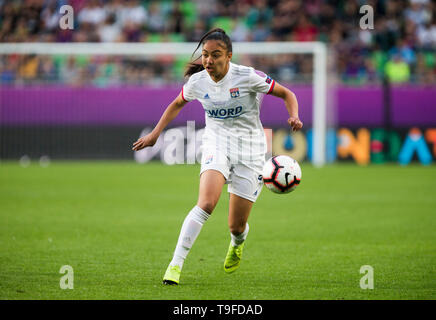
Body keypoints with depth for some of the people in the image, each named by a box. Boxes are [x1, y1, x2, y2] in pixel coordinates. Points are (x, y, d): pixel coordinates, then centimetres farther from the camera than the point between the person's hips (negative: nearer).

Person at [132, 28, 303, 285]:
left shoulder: (247, 76, -15)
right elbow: (177, 104, 18)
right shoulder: (197, 82, -5)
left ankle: (237, 244, 41)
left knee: (236, 227, 1)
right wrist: (155, 134, 13)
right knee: (206, 204, -27)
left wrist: (294, 117, -23)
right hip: (216, 143, 1)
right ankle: (175, 265, -25)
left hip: (249, 148, -1)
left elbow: (286, 94, -4)